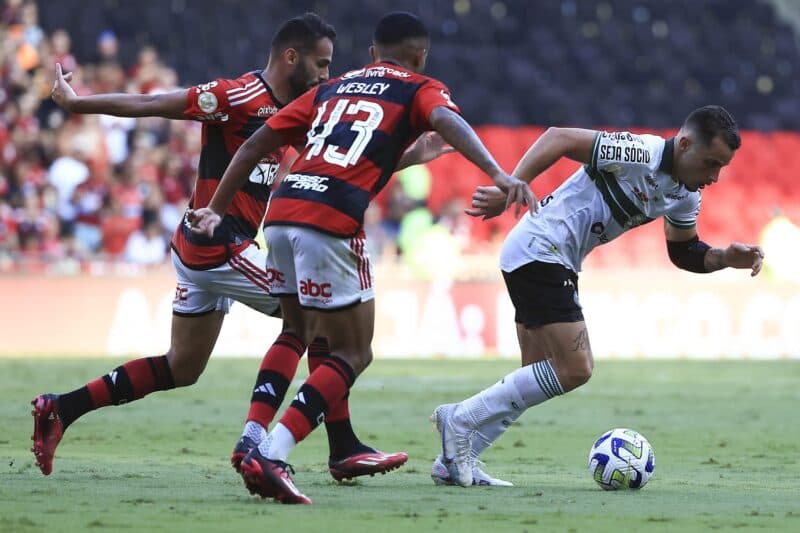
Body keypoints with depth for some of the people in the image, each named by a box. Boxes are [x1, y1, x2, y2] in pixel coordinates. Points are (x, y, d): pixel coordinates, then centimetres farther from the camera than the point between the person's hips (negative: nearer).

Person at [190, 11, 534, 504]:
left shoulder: (332, 89, 27)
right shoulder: (419, 89, 12)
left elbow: (257, 143, 24)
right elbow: (447, 121, -11)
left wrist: (217, 210, 30)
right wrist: (498, 174, -25)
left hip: (281, 212, 6)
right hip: (331, 221, -6)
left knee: (316, 344, 22)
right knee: (353, 356, 1)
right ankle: (267, 457, -13)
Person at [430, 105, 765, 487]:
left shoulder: (685, 197, 7)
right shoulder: (641, 155, -21)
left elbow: (684, 252, 20)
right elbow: (559, 139, -21)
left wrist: (727, 258, 1)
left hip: (556, 262, 10)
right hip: (538, 251, -10)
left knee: (539, 376, 10)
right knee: (574, 369, -14)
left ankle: (455, 462, 13)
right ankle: (460, 419, -6)